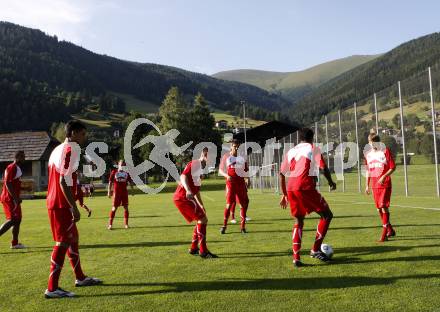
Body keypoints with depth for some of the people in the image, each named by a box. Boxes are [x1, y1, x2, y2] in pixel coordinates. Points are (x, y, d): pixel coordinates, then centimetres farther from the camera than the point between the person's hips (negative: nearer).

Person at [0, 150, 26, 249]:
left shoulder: (17, 168, 16)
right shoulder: (12, 168, -14)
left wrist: (17, 198, 22)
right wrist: (15, 198, -24)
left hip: (13, 198, 10)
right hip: (9, 199, -10)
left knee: (18, 219, 11)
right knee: (12, 220, -12)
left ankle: (15, 243, 17)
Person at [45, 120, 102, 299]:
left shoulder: (58, 149, 16)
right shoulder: (71, 150, -14)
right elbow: (64, 181, -21)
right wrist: (74, 208, -20)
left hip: (54, 203, 10)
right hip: (62, 205, -10)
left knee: (73, 239, 17)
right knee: (63, 243, -5)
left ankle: (80, 278, 29)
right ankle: (52, 288, -1)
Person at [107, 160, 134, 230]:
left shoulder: (126, 173, 8)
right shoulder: (114, 172, 2)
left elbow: (130, 182, 14)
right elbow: (110, 182, 3)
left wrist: (132, 190, 9)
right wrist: (109, 191, -2)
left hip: (124, 192, 3)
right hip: (116, 192, -2)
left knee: (126, 207, 2)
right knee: (114, 208, -2)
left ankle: (126, 224, 11)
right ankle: (110, 224, 6)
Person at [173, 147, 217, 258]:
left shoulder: (201, 169, 21)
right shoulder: (194, 164, -7)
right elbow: (183, 176, -23)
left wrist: (201, 206, 29)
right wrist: (188, 190, -39)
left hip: (187, 198, 10)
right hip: (182, 197, -10)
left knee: (201, 220, 15)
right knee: (203, 219, -11)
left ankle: (194, 248, 23)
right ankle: (203, 251, -8)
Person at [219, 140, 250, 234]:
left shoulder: (241, 157, 11)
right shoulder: (227, 157, 2)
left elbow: (246, 170, 19)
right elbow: (220, 170, 2)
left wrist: (246, 168, -4)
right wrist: (227, 176, -15)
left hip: (241, 183, 4)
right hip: (231, 183, -4)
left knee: (243, 203, 3)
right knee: (229, 204, -8)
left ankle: (242, 226, 13)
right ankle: (224, 225, 2)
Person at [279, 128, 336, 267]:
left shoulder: (290, 151, 24)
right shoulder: (313, 149, 10)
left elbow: (281, 174, 21)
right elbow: (323, 168, -1)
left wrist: (284, 194, 28)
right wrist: (331, 182, 17)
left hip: (290, 188, 6)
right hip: (306, 187, -6)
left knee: (298, 221, 19)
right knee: (327, 215, 11)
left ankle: (296, 257, 10)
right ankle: (316, 249, 7)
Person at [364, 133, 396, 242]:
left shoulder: (385, 151, -5)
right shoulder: (368, 153, 10)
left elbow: (393, 167, -6)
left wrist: (384, 176, -21)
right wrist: (367, 185, 15)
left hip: (385, 183, -5)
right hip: (374, 184, 6)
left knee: (384, 206, -13)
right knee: (379, 208, 9)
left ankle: (384, 233, -8)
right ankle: (390, 230, 25)